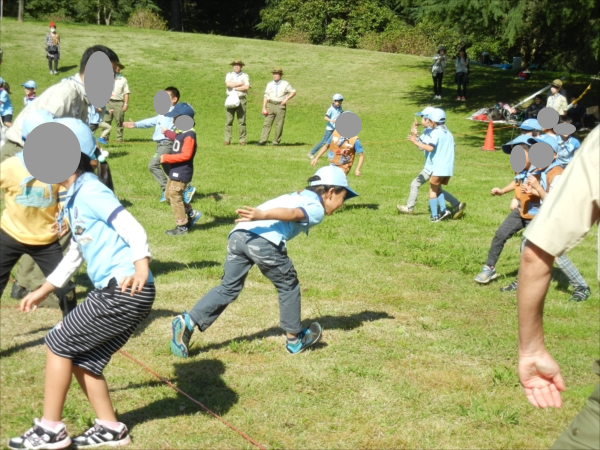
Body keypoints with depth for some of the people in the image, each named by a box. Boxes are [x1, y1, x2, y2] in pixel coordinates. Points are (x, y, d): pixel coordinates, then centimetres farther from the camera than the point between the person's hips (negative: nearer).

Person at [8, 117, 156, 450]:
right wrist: (42, 292, 34)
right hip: (109, 290, 9)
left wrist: (141, 267, -40)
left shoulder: (91, 191, -11)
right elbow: (75, 254, 29)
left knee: (58, 344, 0)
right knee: (82, 357, 15)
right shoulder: (74, 198, 19)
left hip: (126, 292, -9)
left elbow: (131, 227, -23)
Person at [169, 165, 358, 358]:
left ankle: (187, 321, 0)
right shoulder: (316, 209, 6)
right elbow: (292, 213, -11)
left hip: (238, 234, 7)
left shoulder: (299, 195, 36)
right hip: (265, 241, -7)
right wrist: (261, 215, -26)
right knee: (288, 286, 14)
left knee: (228, 288, 13)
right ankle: (294, 339, 26)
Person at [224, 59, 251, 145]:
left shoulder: (245, 76, 8)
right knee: (228, 121, -3)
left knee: (242, 121, -2)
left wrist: (235, 87, -7)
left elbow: (247, 87, -8)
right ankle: (227, 140, -1)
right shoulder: (229, 75, 12)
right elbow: (228, 84, -9)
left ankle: (242, 140, 2)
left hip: (241, 99, -1)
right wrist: (241, 84, -7)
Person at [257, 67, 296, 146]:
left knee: (279, 125, -3)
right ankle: (263, 141, -11)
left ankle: (276, 141, 4)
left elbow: (293, 92, 9)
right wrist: (264, 107, 4)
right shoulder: (269, 84, 14)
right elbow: (266, 96, 13)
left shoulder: (285, 84, 6)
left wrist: (286, 99, -5)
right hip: (270, 105, 2)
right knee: (267, 123, -6)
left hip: (280, 106, -2)